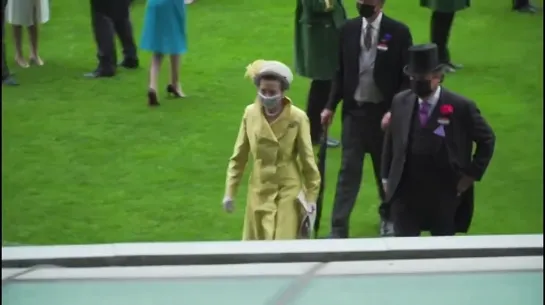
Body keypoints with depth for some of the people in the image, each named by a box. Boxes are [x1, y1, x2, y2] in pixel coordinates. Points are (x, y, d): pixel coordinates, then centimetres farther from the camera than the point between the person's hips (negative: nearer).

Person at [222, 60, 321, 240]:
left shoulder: (297, 118, -15)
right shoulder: (250, 114, -6)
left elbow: (307, 159, -6)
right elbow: (239, 156, 3)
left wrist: (311, 196, -3)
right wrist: (230, 191, 3)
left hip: (288, 191, -3)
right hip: (260, 191, 3)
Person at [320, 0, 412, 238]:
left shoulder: (398, 32, -9)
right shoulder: (348, 30, 0)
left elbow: (407, 77, -7)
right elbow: (340, 72, 7)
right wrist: (331, 106, 1)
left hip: (384, 112, -1)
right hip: (354, 110, 1)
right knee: (348, 170, -2)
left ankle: (388, 216, 37)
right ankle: (338, 229, -1)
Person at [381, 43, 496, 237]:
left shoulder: (461, 107, -10)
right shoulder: (400, 102, 0)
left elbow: (487, 140, 2)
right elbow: (390, 141, 12)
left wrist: (472, 174, -1)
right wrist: (387, 177, 10)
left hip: (445, 195, -2)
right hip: (405, 193, 2)